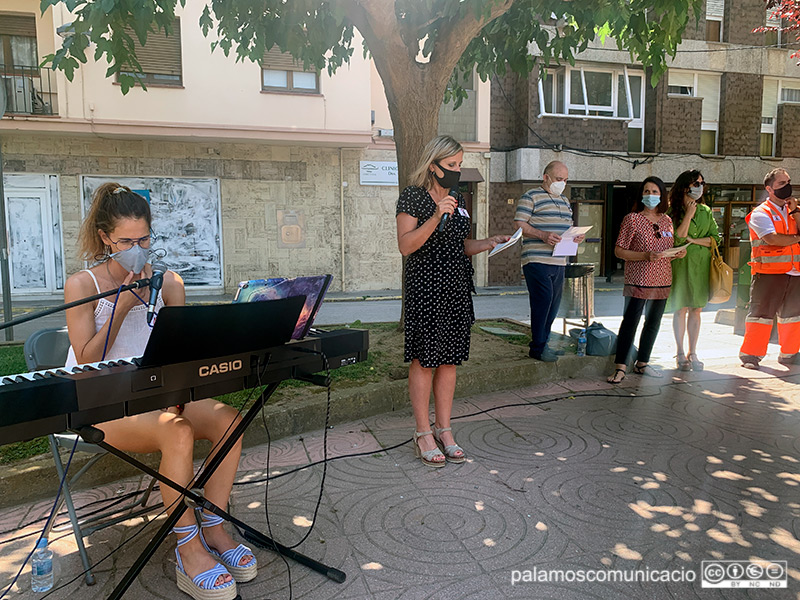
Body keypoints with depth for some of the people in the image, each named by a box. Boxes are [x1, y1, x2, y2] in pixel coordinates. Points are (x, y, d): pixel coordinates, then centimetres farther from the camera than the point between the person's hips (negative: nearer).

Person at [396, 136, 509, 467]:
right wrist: (436, 218, -24)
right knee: (424, 360, -2)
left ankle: (444, 430, 20)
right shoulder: (413, 196, -5)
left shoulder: (458, 199, 16)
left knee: (449, 359, 9)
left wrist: (490, 242, 5)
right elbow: (405, 245, -15)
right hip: (425, 288, -7)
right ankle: (423, 434, 10)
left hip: (456, 289, 7)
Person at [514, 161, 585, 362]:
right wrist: (543, 235, -22)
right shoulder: (531, 197, -2)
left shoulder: (564, 200, 22)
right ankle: (537, 348, 0)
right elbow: (519, 225, -10)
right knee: (542, 301, -10)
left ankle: (542, 343, 21)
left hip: (559, 262, 8)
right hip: (537, 260, -8)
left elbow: (568, 226, 27)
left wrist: (576, 236, 4)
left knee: (553, 304, 9)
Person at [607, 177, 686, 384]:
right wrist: (645, 256, -19)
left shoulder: (667, 221, 12)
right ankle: (620, 367, -2)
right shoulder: (632, 219, -5)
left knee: (653, 324, 13)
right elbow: (619, 251, -8)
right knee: (630, 323, -8)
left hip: (662, 281, 6)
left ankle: (642, 363, 26)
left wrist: (678, 254, -1)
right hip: (638, 280, -6)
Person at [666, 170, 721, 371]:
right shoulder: (672, 212, -2)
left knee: (696, 310, 5)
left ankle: (693, 353, 14)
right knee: (681, 309, -1)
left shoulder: (706, 211, 12)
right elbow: (676, 239, -14)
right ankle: (681, 354, 9)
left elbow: (716, 238, 6)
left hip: (701, 265, 4)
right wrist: (688, 216, -13)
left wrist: (693, 240, -8)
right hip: (680, 264, -4)